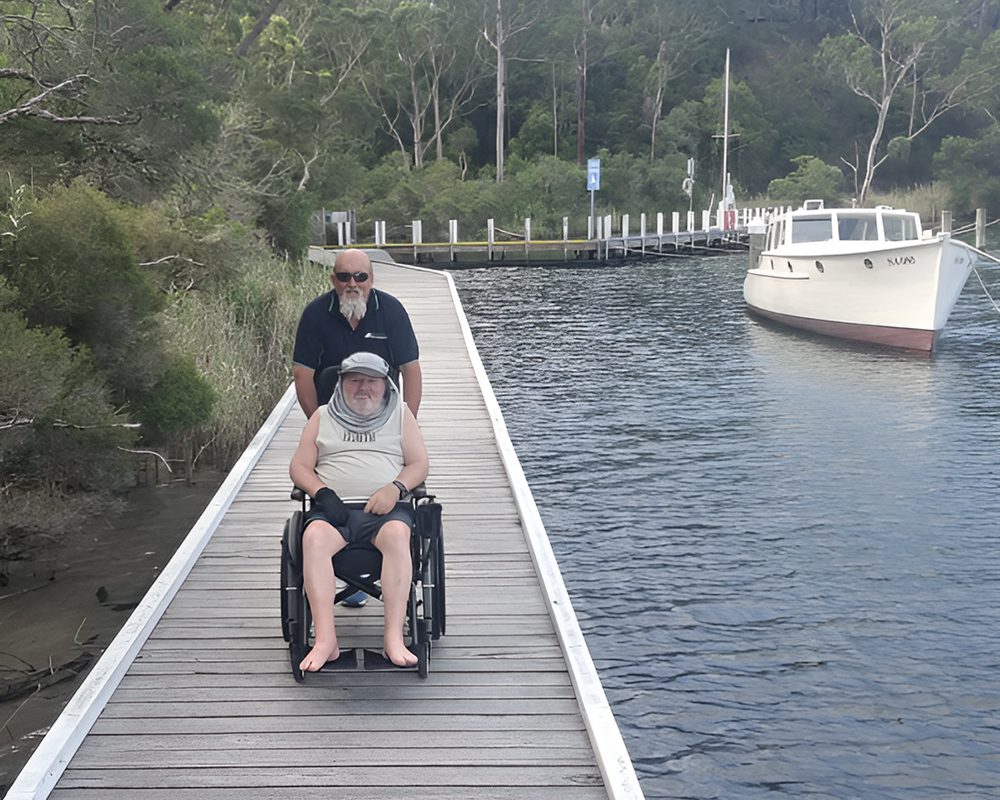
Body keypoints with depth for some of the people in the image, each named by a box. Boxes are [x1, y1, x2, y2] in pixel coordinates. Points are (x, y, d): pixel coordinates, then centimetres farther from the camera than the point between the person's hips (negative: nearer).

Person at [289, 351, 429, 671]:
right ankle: (325, 639, -38)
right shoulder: (322, 417, 20)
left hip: (386, 508, -1)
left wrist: (395, 488, -9)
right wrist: (322, 493, -6)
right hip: (334, 507, 1)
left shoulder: (400, 413, 19)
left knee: (397, 534, -36)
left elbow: (419, 464, 11)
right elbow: (299, 467, 15)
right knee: (314, 537, -34)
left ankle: (394, 637, -39)